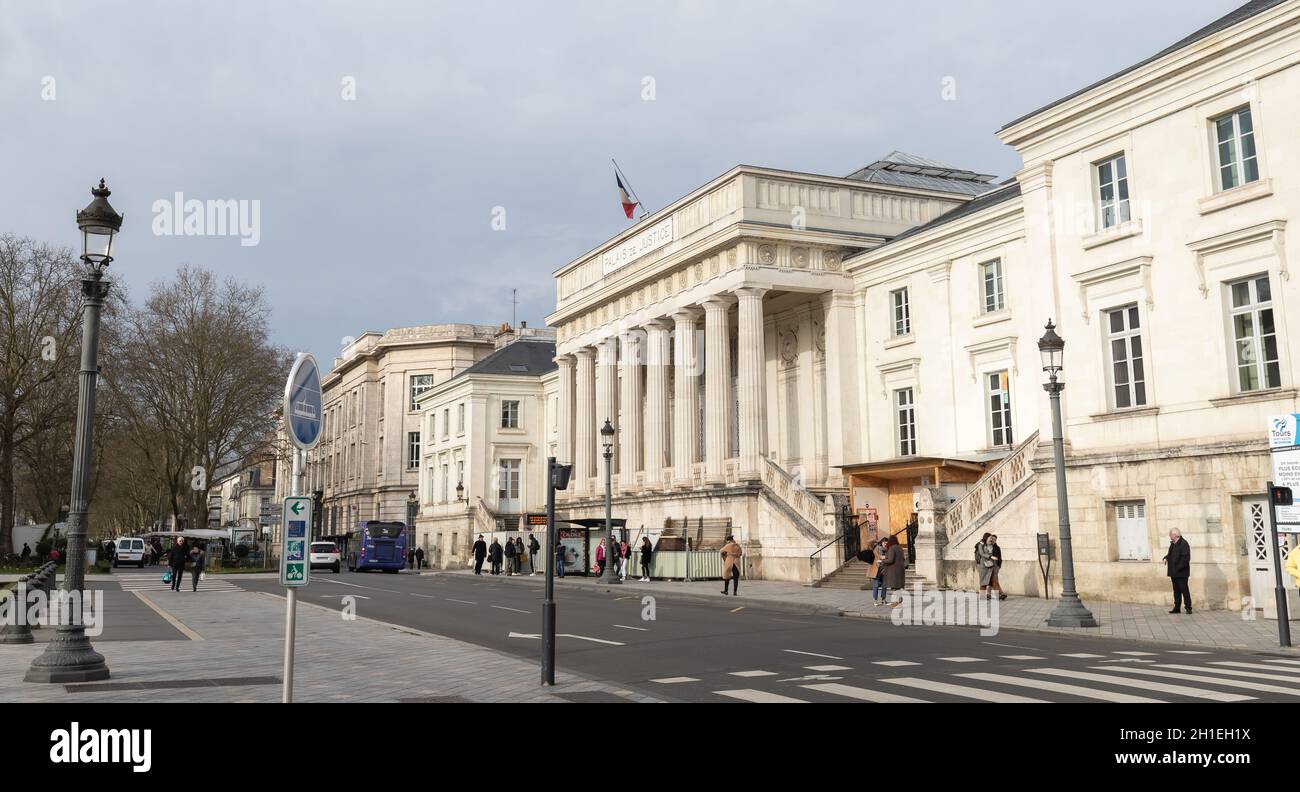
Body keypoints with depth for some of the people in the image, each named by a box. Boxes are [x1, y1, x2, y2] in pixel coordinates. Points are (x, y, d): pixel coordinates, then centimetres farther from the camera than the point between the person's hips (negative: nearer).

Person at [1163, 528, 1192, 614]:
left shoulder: (1183, 544, -14)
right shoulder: (1172, 544, 13)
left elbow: (1186, 558, -20)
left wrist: (1178, 568, -21)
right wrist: (1166, 558, 4)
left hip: (1181, 572, -8)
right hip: (1174, 572, 9)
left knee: (1184, 590, -2)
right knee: (1176, 590, 12)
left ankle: (1188, 607, 6)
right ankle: (1177, 608, 16)